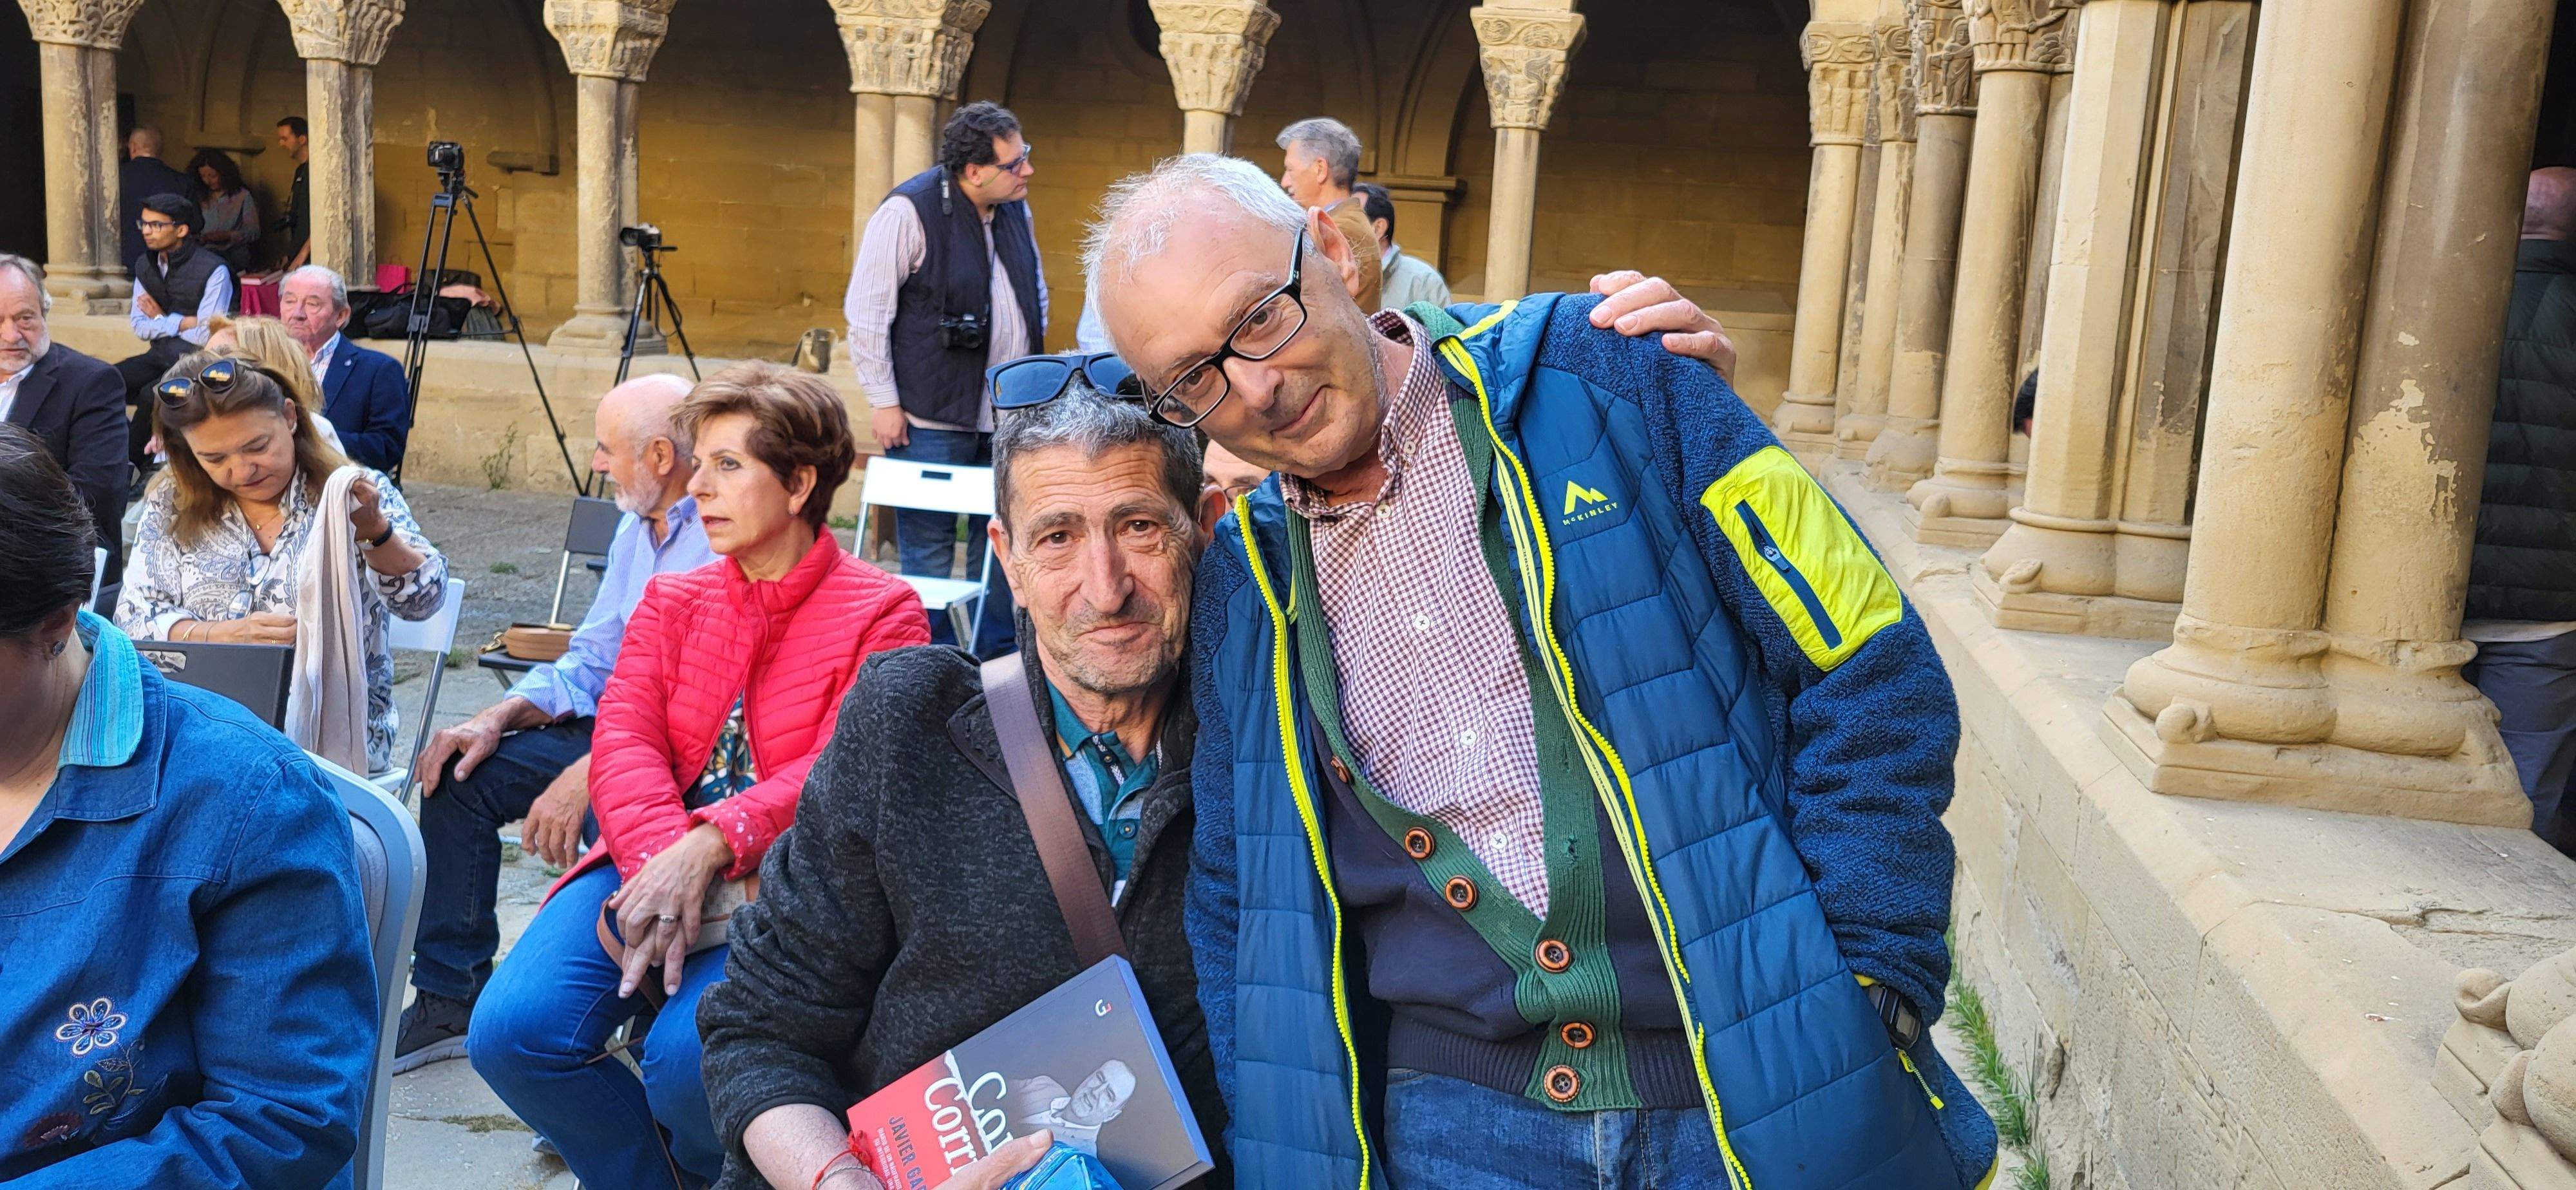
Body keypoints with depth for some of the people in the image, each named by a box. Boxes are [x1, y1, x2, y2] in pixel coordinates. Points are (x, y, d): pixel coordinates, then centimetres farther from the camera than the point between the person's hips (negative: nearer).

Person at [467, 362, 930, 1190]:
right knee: (510, 1033, -18)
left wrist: (709, 849, -27)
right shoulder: (672, 601, 15)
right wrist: (661, 861, -21)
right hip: (652, 861, 5)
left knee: (687, 1058, -29)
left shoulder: (882, 612, -1)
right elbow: (623, 741, 0)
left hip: (784, 881, -5)